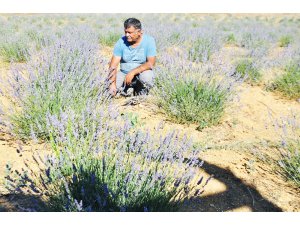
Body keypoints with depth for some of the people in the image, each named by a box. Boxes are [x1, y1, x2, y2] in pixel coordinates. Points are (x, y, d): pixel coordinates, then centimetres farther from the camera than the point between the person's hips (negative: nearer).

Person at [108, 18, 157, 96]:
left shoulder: (149, 41, -14)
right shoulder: (121, 42, -10)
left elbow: (151, 63, -21)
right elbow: (113, 65, -14)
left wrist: (133, 72, -32)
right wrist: (112, 83, -29)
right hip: (124, 73, 1)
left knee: (146, 76, -35)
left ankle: (141, 91, -2)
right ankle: (127, 87, 9)